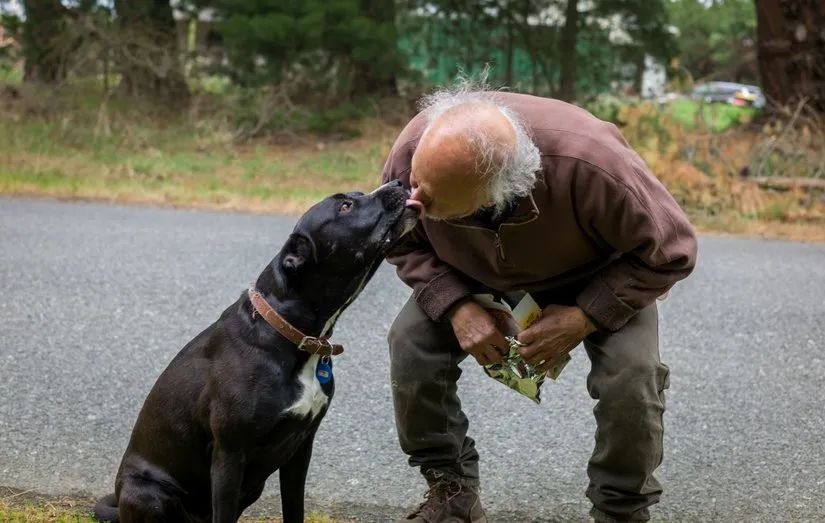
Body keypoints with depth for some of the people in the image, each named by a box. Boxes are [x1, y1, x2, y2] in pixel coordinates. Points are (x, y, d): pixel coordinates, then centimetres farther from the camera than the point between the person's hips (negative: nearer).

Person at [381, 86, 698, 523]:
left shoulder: (590, 167, -45)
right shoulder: (411, 154, -35)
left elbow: (669, 251, -27)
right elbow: (401, 243, -12)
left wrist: (583, 318, -32)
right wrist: (456, 307, -29)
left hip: (598, 271, -3)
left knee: (630, 373, -25)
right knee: (411, 343, -18)